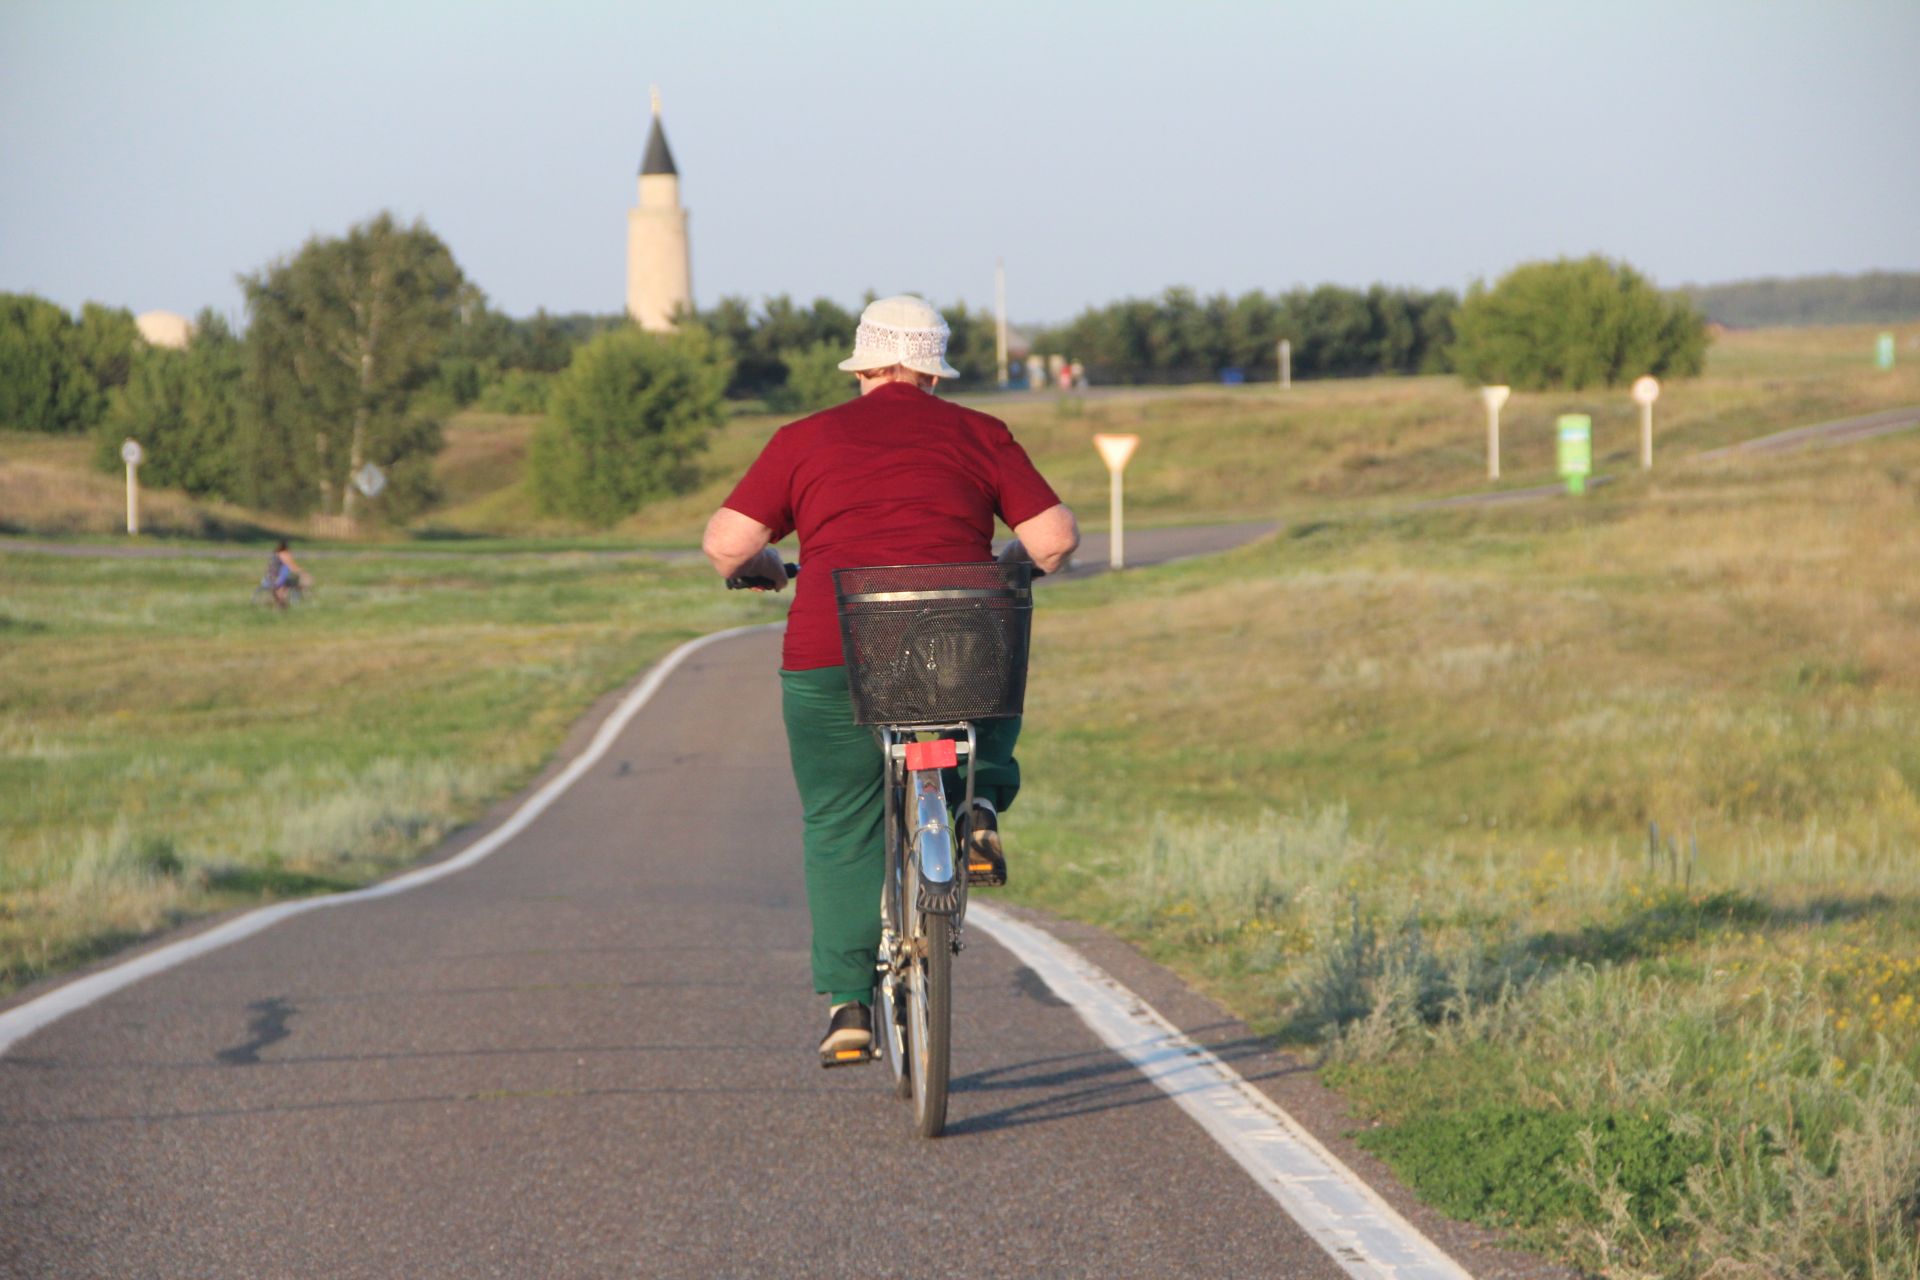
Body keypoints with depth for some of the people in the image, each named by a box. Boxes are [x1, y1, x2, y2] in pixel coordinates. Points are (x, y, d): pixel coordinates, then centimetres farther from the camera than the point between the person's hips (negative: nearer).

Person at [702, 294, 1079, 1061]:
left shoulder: (805, 441, 8)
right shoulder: (980, 437, 10)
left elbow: (725, 542, 1)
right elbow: (1056, 536, 6)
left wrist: (758, 567, 24)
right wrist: (1010, 564, 27)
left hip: (833, 661, 0)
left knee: (839, 831, 14)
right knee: (993, 707, 34)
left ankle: (848, 1004, 8)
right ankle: (982, 806, 6)